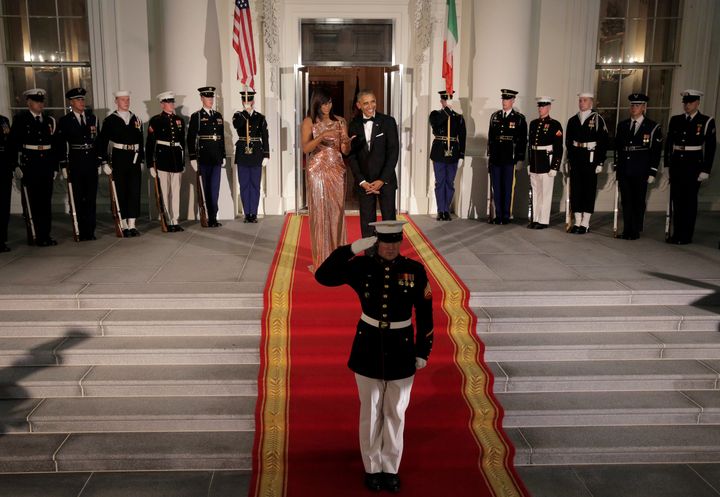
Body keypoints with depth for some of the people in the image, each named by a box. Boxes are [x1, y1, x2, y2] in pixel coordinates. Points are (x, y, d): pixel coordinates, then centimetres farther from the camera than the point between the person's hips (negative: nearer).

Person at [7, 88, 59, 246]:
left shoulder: (50, 120, 11)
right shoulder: (20, 119, 0)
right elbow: (13, 143, -4)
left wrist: (55, 166, 9)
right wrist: (15, 165, -11)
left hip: (47, 164, 4)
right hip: (29, 165, -4)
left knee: (46, 201, 8)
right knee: (32, 202, 0)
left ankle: (45, 235, 16)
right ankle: (34, 236, 7)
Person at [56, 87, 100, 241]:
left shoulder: (92, 118, 11)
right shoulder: (64, 121, 1)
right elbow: (61, 145, -1)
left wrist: (101, 160, 7)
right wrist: (63, 165, -6)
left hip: (91, 161, 3)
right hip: (75, 162, -3)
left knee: (91, 197, 6)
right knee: (78, 198, 1)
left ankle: (90, 230, 14)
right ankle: (81, 231, 6)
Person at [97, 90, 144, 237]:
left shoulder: (136, 120, 12)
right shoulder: (109, 120, 1)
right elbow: (102, 142, -1)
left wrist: (141, 160, 11)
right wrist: (105, 162, -7)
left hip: (134, 160, 3)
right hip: (118, 160, -3)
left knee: (135, 192, 1)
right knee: (121, 193, 2)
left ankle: (132, 225, 7)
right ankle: (125, 226, 9)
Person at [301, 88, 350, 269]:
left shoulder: (340, 121, 8)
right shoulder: (309, 122, 0)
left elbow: (346, 151, 5)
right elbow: (305, 148, -11)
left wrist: (346, 141, -17)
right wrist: (322, 136, -24)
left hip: (337, 170, 3)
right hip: (317, 171, -2)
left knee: (337, 212, 4)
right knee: (319, 213, -1)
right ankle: (321, 259, 6)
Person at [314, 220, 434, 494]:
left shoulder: (415, 270, -8)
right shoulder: (362, 266, -8)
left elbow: (425, 312, -2)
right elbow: (323, 276, -16)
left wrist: (423, 351, -1)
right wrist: (352, 248, -23)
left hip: (401, 348, 0)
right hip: (368, 346, 0)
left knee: (395, 412, 12)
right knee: (370, 411, 12)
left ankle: (391, 469, 30)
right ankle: (372, 468, 30)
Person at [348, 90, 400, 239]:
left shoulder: (388, 122, -1)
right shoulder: (354, 126, 5)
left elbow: (393, 152, -5)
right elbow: (352, 155, 4)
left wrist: (382, 180, -10)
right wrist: (362, 181, -6)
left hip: (386, 180, -2)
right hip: (364, 182, 2)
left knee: (389, 220, 2)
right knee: (367, 222, 4)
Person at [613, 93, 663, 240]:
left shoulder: (653, 127, 0)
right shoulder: (622, 126, 11)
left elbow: (656, 151, -1)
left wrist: (652, 172, -7)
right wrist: (616, 167, 9)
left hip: (640, 172, -3)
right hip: (624, 171, 3)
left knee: (638, 201, 3)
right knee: (626, 201, 6)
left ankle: (636, 231, 11)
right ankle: (627, 230, 13)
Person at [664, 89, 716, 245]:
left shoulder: (706, 121, -2)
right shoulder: (675, 120, 9)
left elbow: (710, 147, -4)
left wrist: (705, 170, -8)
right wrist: (667, 164, 7)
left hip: (693, 166, -4)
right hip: (676, 166, 4)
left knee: (690, 201, 1)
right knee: (676, 200, 7)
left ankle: (686, 236, 7)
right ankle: (676, 234, 16)